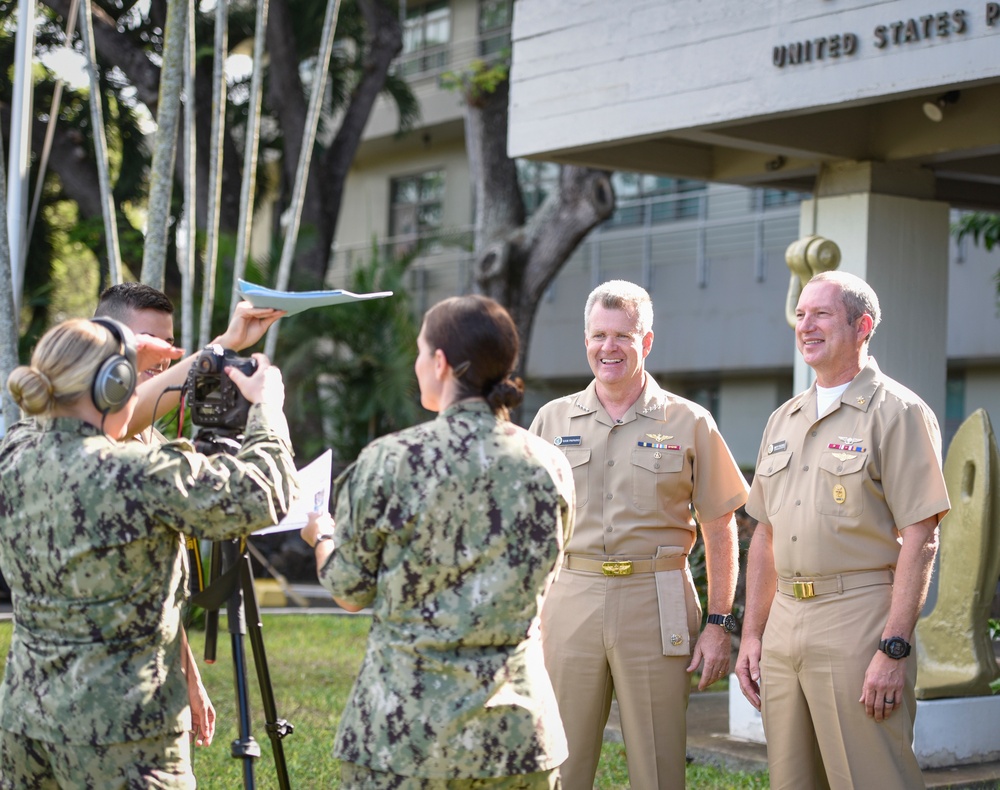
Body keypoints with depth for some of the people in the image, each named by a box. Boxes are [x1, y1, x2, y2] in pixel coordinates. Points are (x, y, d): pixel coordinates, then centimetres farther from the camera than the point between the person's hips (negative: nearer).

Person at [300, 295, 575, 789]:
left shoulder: (389, 462, -10)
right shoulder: (550, 468, 0)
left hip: (402, 731, -3)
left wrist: (321, 535, 21)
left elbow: (349, 591, 0)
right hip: (518, 730, 3)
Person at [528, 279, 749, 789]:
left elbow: (719, 530, 5)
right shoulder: (552, 420, 10)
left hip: (655, 606, -2)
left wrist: (719, 624, -1)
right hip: (570, 599, 2)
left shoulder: (688, 423, 4)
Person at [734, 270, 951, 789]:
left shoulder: (897, 412, -5)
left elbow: (919, 538, -11)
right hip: (784, 625, 7)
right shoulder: (783, 421, 16)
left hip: (858, 625, -7)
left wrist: (894, 649, -18)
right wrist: (751, 635, 13)